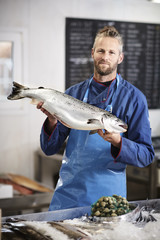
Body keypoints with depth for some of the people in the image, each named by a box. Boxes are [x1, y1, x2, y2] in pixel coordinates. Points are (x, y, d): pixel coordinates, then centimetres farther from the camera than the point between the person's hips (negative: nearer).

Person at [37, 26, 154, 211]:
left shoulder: (133, 98, -4)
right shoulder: (74, 93, 5)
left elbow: (146, 156, -6)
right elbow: (50, 148, 5)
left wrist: (117, 142, -24)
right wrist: (52, 122, -15)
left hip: (107, 195, -2)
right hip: (68, 192, 3)